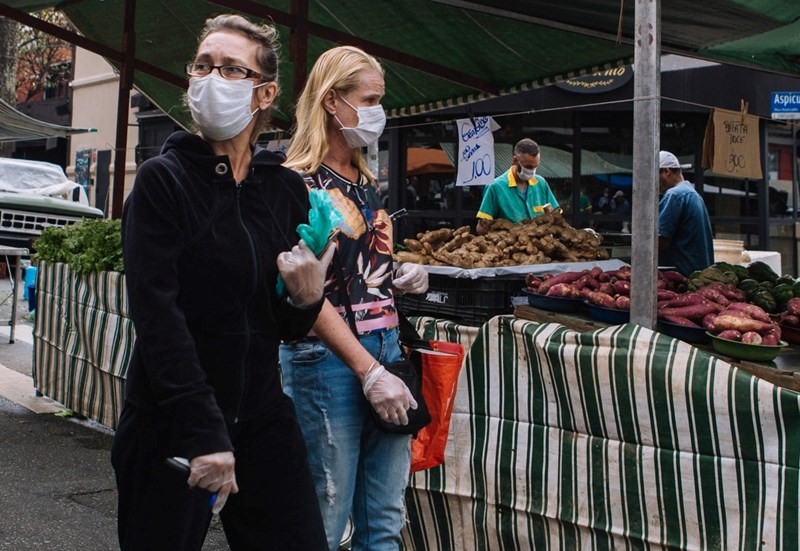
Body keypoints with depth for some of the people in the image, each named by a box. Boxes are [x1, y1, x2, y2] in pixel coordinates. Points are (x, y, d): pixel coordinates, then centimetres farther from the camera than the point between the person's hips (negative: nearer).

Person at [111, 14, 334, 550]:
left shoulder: (288, 188, 5)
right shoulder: (163, 179, -6)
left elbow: (287, 329, 9)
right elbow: (157, 315, -16)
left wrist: (306, 297, -14)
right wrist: (204, 433, -23)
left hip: (264, 419, 4)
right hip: (170, 425, -3)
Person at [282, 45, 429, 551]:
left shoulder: (364, 180, 14)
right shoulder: (301, 183, -10)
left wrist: (406, 277, 4)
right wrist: (369, 371, -19)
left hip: (386, 346, 7)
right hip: (328, 357, -7)